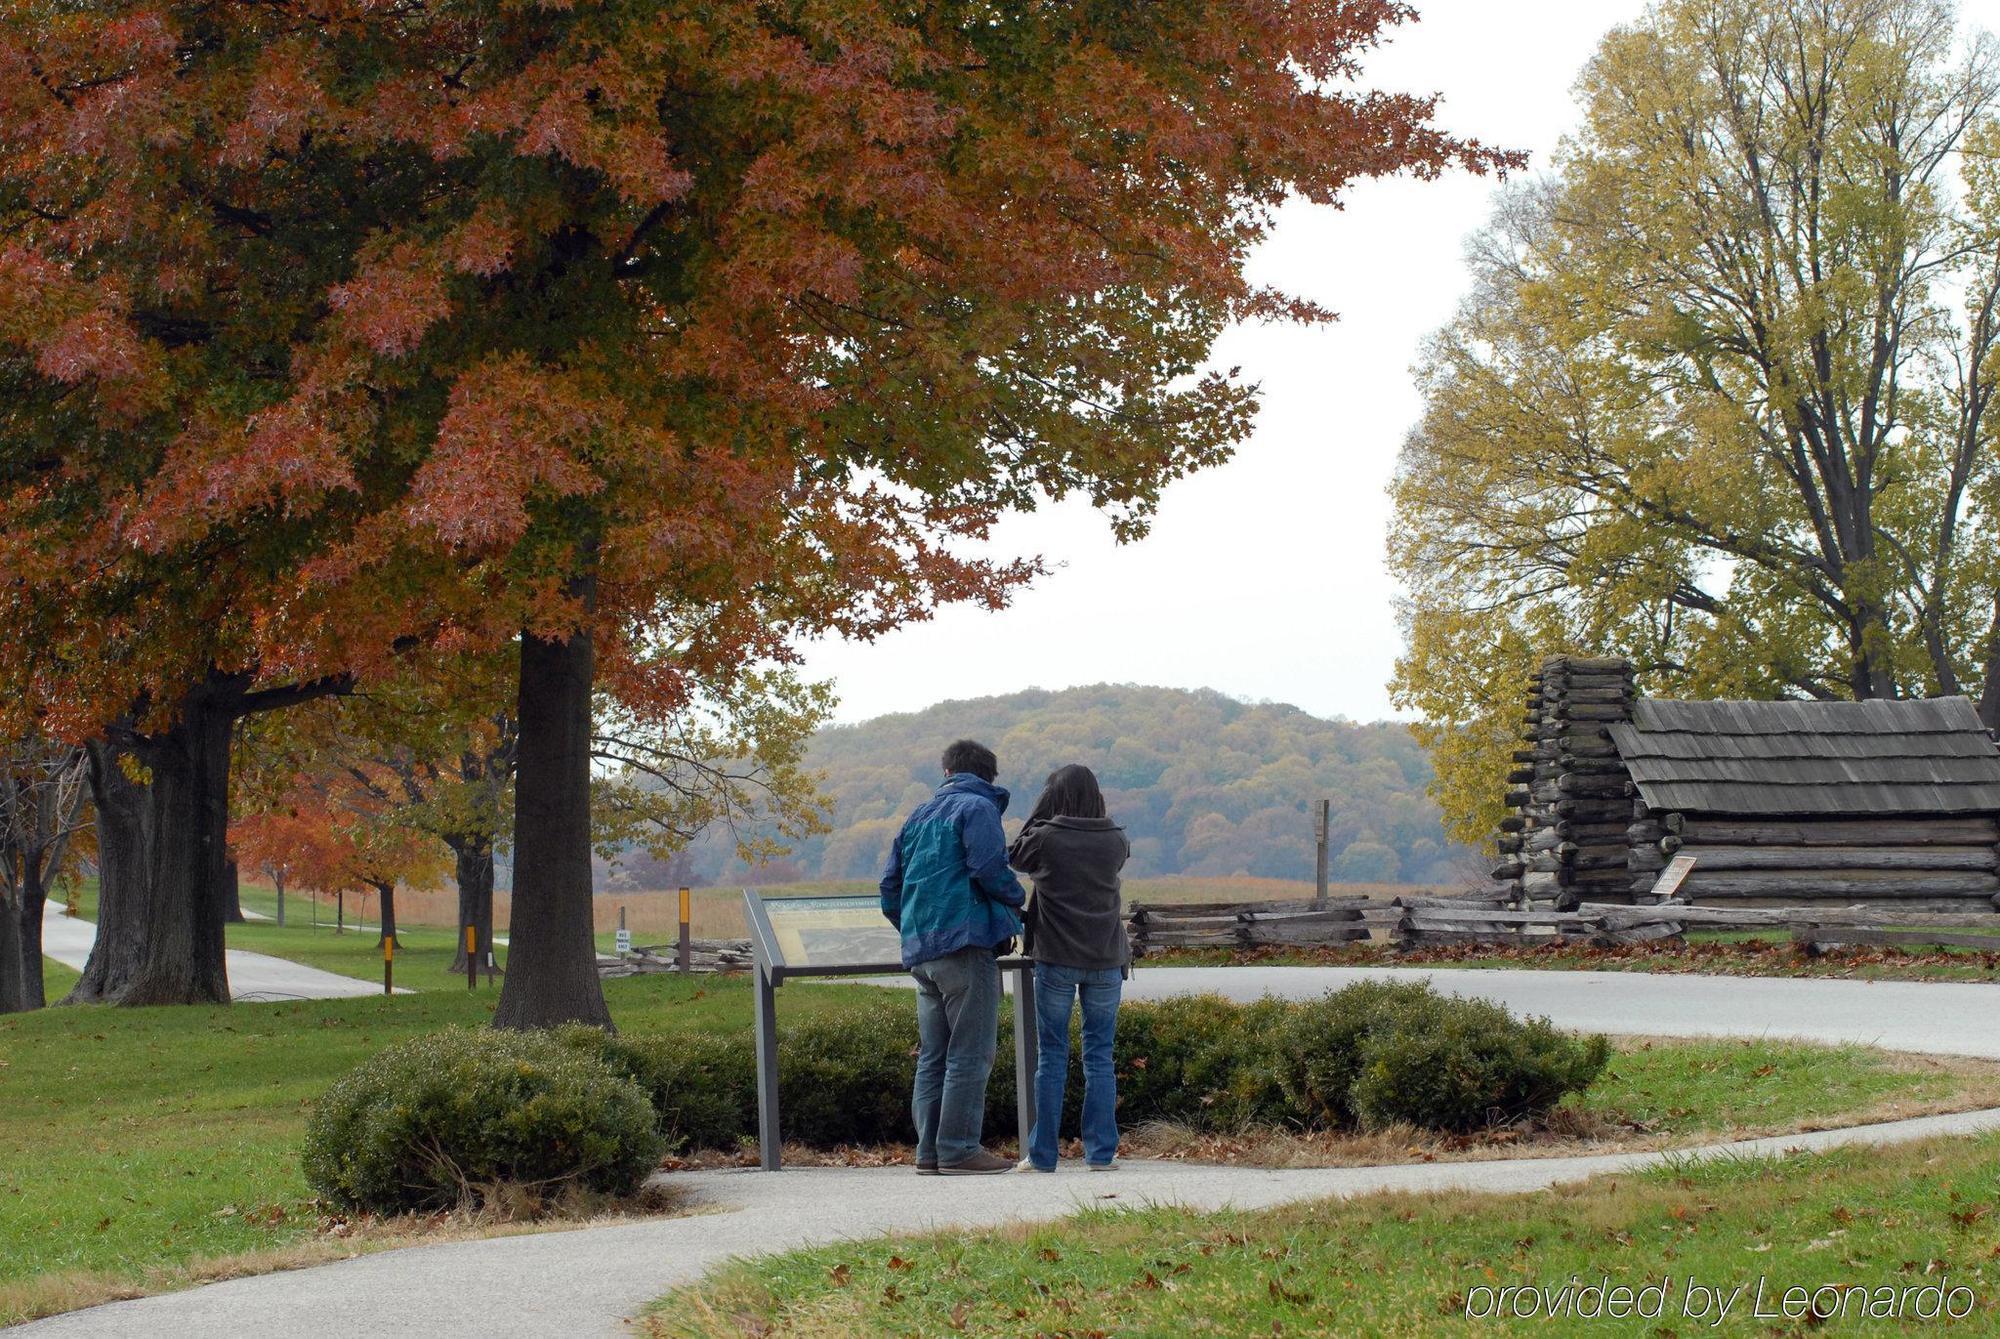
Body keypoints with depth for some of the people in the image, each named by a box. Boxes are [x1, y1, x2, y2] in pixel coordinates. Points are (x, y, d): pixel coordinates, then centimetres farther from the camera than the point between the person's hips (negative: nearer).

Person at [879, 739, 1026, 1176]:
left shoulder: (918, 816, 19)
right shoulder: (978, 808, -2)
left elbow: (890, 889, 18)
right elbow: (989, 868, -16)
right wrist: (1016, 899, 2)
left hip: (920, 951, 7)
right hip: (966, 943, -7)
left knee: (933, 1055, 10)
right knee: (970, 1053, -5)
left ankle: (930, 1149, 10)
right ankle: (959, 1148, -9)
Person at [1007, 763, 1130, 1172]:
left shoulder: (1046, 838, -9)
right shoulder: (1115, 842, -1)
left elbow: (1014, 857, 9)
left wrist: (1041, 813, 9)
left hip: (1056, 958, -2)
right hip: (1107, 959, 2)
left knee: (1051, 1055, 4)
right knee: (1099, 1054, 7)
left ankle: (1042, 1154, 4)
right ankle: (1101, 1151, 4)